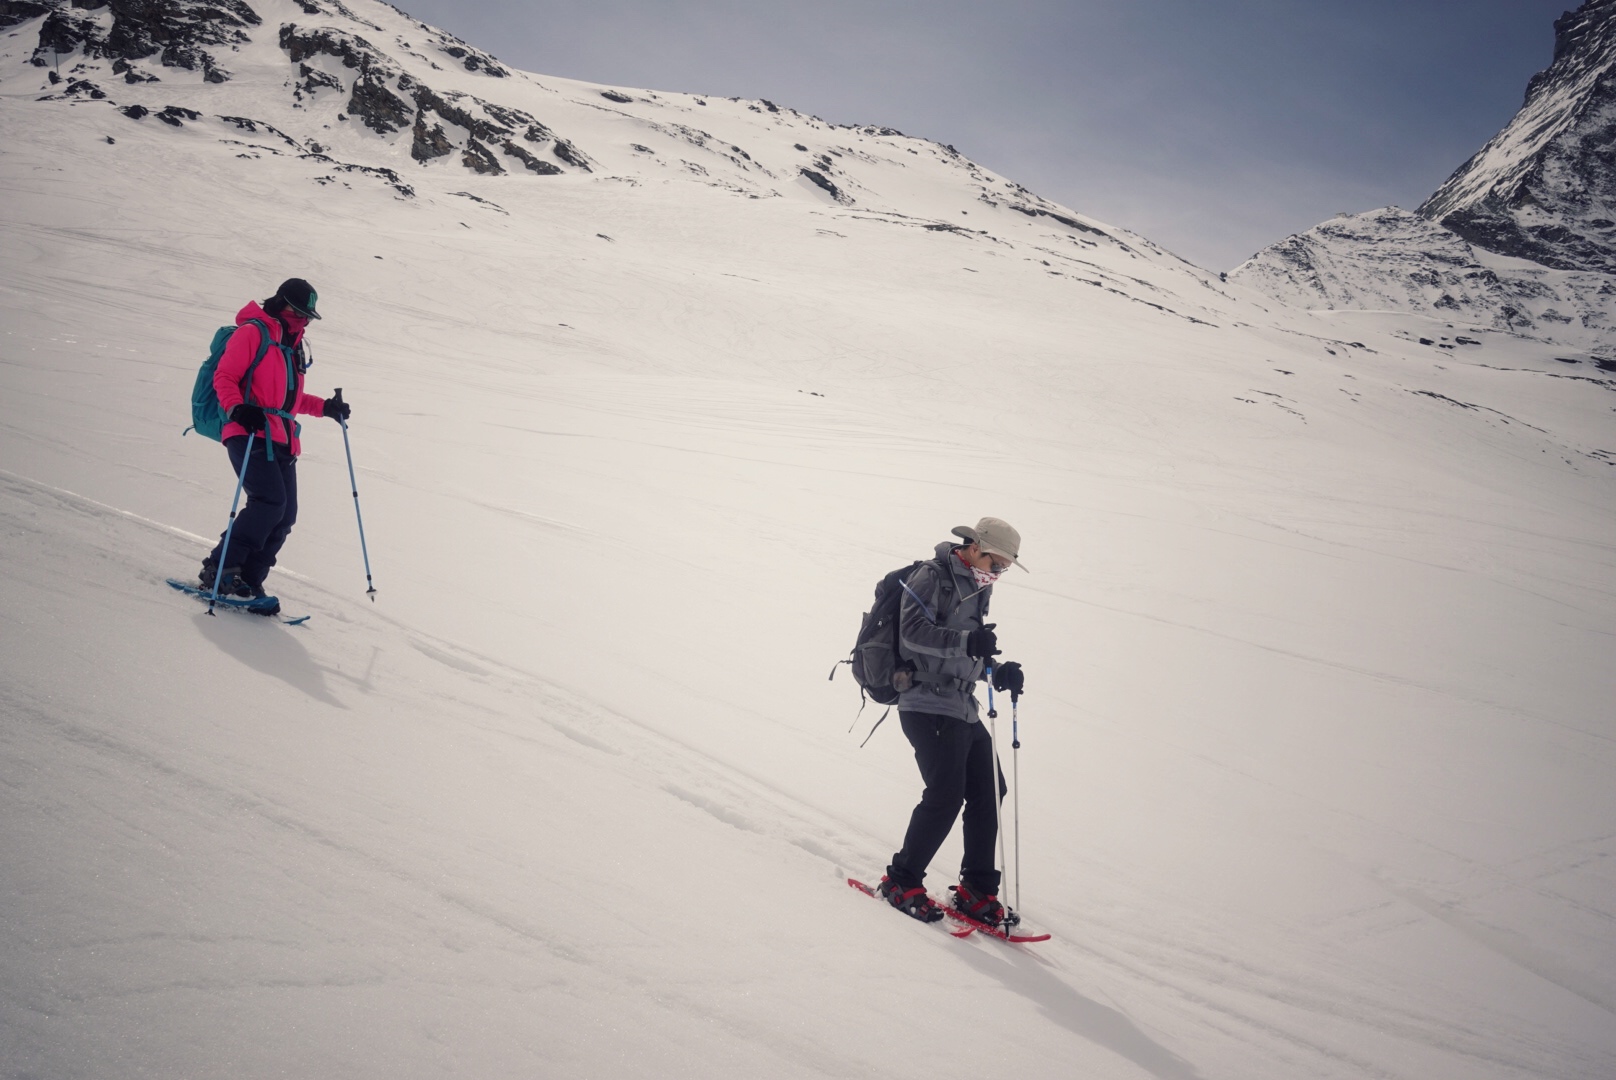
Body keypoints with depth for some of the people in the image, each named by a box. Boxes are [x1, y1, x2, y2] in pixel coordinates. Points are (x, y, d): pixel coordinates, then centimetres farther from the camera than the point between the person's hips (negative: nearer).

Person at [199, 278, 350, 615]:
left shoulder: (295, 346, 24)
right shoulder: (252, 333, -1)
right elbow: (224, 378, -8)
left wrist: (325, 407, 20)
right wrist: (238, 409, -25)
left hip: (282, 442, 8)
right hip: (249, 435, -8)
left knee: (285, 515, -2)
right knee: (270, 502, -23)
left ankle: (247, 581, 3)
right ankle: (219, 569, -15)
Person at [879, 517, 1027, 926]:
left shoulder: (976, 589, 19)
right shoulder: (931, 577, -8)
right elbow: (913, 634, -22)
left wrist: (998, 673, 7)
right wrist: (968, 641, -30)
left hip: (962, 708, 9)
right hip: (928, 704, -9)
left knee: (989, 792, 6)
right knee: (946, 795, -14)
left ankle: (976, 891, 15)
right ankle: (902, 882, 0)